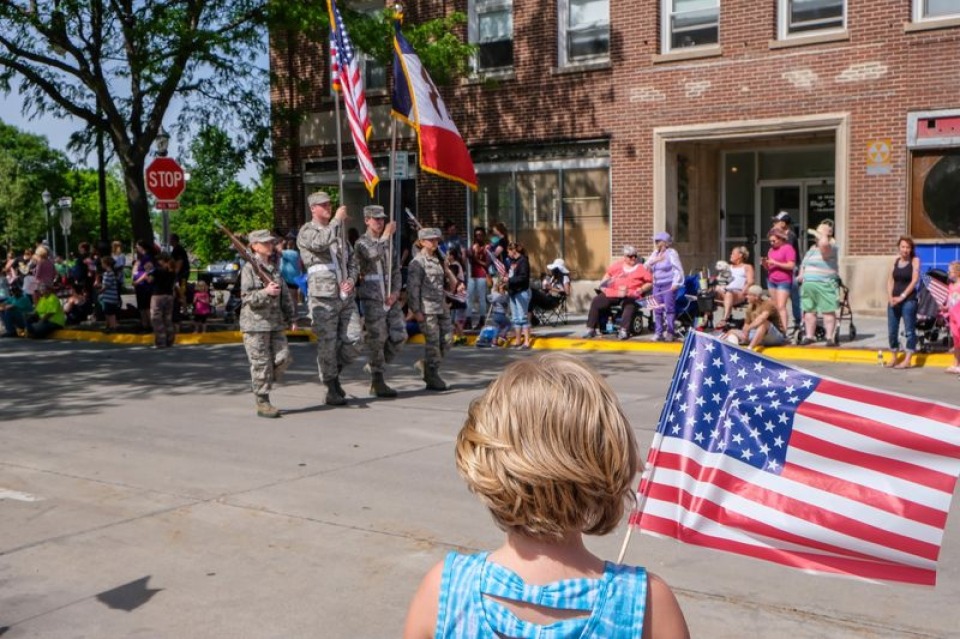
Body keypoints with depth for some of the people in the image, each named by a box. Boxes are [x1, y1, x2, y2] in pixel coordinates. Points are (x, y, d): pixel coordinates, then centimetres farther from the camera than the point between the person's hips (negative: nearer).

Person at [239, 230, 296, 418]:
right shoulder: (249, 268, -7)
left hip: (275, 322, 6)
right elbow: (247, 297, -13)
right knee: (261, 363, -2)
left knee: (283, 358, 2)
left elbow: (285, 294, 17)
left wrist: (291, 318, 15)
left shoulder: (274, 267, 13)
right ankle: (262, 403, 7)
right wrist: (266, 292, -27)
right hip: (255, 323, -6)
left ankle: (261, 385, 23)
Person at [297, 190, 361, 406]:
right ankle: (332, 390, 8)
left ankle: (334, 372, 25)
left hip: (346, 296, 6)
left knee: (353, 339, 1)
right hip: (323, 296, -6)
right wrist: (337, 219, -16)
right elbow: (320, 243, -24)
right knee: (327, 343, -2)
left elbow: (352, 260, 21)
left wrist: (351, 280, 2)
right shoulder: (306, 231, -1)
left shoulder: (338, 231, 20)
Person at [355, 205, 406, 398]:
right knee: (376, 339, -4)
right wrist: (386, 235, -20)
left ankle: (374, 365, 22)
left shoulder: (388, 242, 16)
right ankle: (377, 382, 5)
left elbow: (396, 269, 15)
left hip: (391, 298, 6)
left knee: (399, 335, 3)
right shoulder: (362, 242, -2)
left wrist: (396, 291, 0)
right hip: (372, 299, -6)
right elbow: (373, 254, -25)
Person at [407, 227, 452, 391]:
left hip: (441, 308, 8)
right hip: (426, 309, -8)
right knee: (432, 342, -4)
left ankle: (425, 364, 25)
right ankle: (432, 378, 6)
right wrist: (416, 310, -16)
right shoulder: (417, 262, -7)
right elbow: (412, 287, -12)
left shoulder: (436, 260, 17)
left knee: (445, 340, 6)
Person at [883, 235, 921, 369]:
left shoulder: (915, 261, -1)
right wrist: (890, 297, -6)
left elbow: (914, 280, -8)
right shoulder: (896, 261, 11)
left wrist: (902, 296, -14)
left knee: (909, 330, -3)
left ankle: (907, 360, 0)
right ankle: (894, 358, 18)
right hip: (894, 300, 5)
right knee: (892, 331, 7)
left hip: (908, 300, -5)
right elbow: (890, 280, 8)